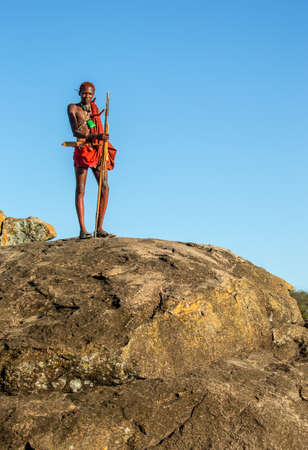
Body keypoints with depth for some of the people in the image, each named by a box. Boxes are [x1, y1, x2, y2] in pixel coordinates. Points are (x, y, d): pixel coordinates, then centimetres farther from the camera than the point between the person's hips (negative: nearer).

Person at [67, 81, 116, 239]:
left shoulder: (94, 108, 18)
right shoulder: (73, 108, 3)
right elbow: (75, 132, -11)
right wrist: (95, 137, -23)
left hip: (97, 150, 5)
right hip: (82, 150, -5)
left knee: (104, 187, -6)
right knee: (80, 190, -6)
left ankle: (99, 228, -2)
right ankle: (82, 230, -8)